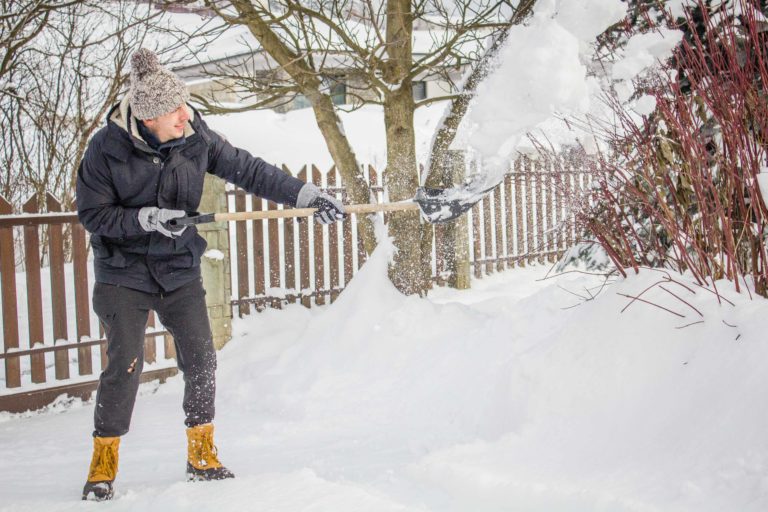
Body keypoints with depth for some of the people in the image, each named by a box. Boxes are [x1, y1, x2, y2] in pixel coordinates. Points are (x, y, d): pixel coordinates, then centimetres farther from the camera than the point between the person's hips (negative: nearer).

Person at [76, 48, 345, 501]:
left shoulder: (195, 136, -8)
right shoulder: (107, 147, -16)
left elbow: (248, 170, -2)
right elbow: (92, 214, -11)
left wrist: (304, 194, -6)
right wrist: (146, 218, -24)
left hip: (180, 272, 3)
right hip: (124, 275, -3)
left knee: (201, 360, 1)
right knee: (125, 365, -8)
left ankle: (202, 458, 18)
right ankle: (103, 466, 9)